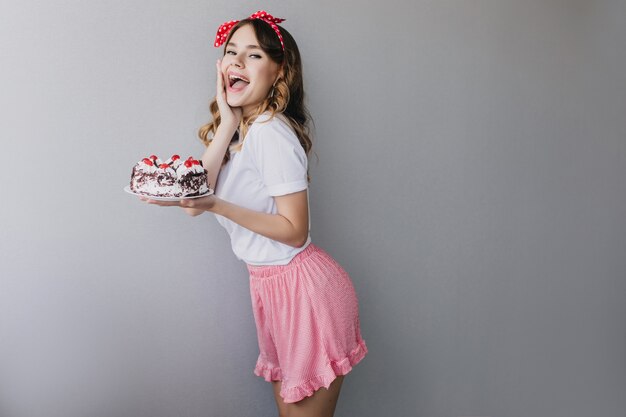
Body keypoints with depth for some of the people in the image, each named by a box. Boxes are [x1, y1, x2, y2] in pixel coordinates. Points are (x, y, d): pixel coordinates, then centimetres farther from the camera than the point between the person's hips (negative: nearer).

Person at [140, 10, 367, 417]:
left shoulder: (271, 132, -19)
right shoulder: (236, 128, 8)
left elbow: (295, 231, -21)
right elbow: (199, 189, -6)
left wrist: (217, 207, -27)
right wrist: (227, 123, -11)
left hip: (303, 286, -9)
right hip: (271, 284, 9)